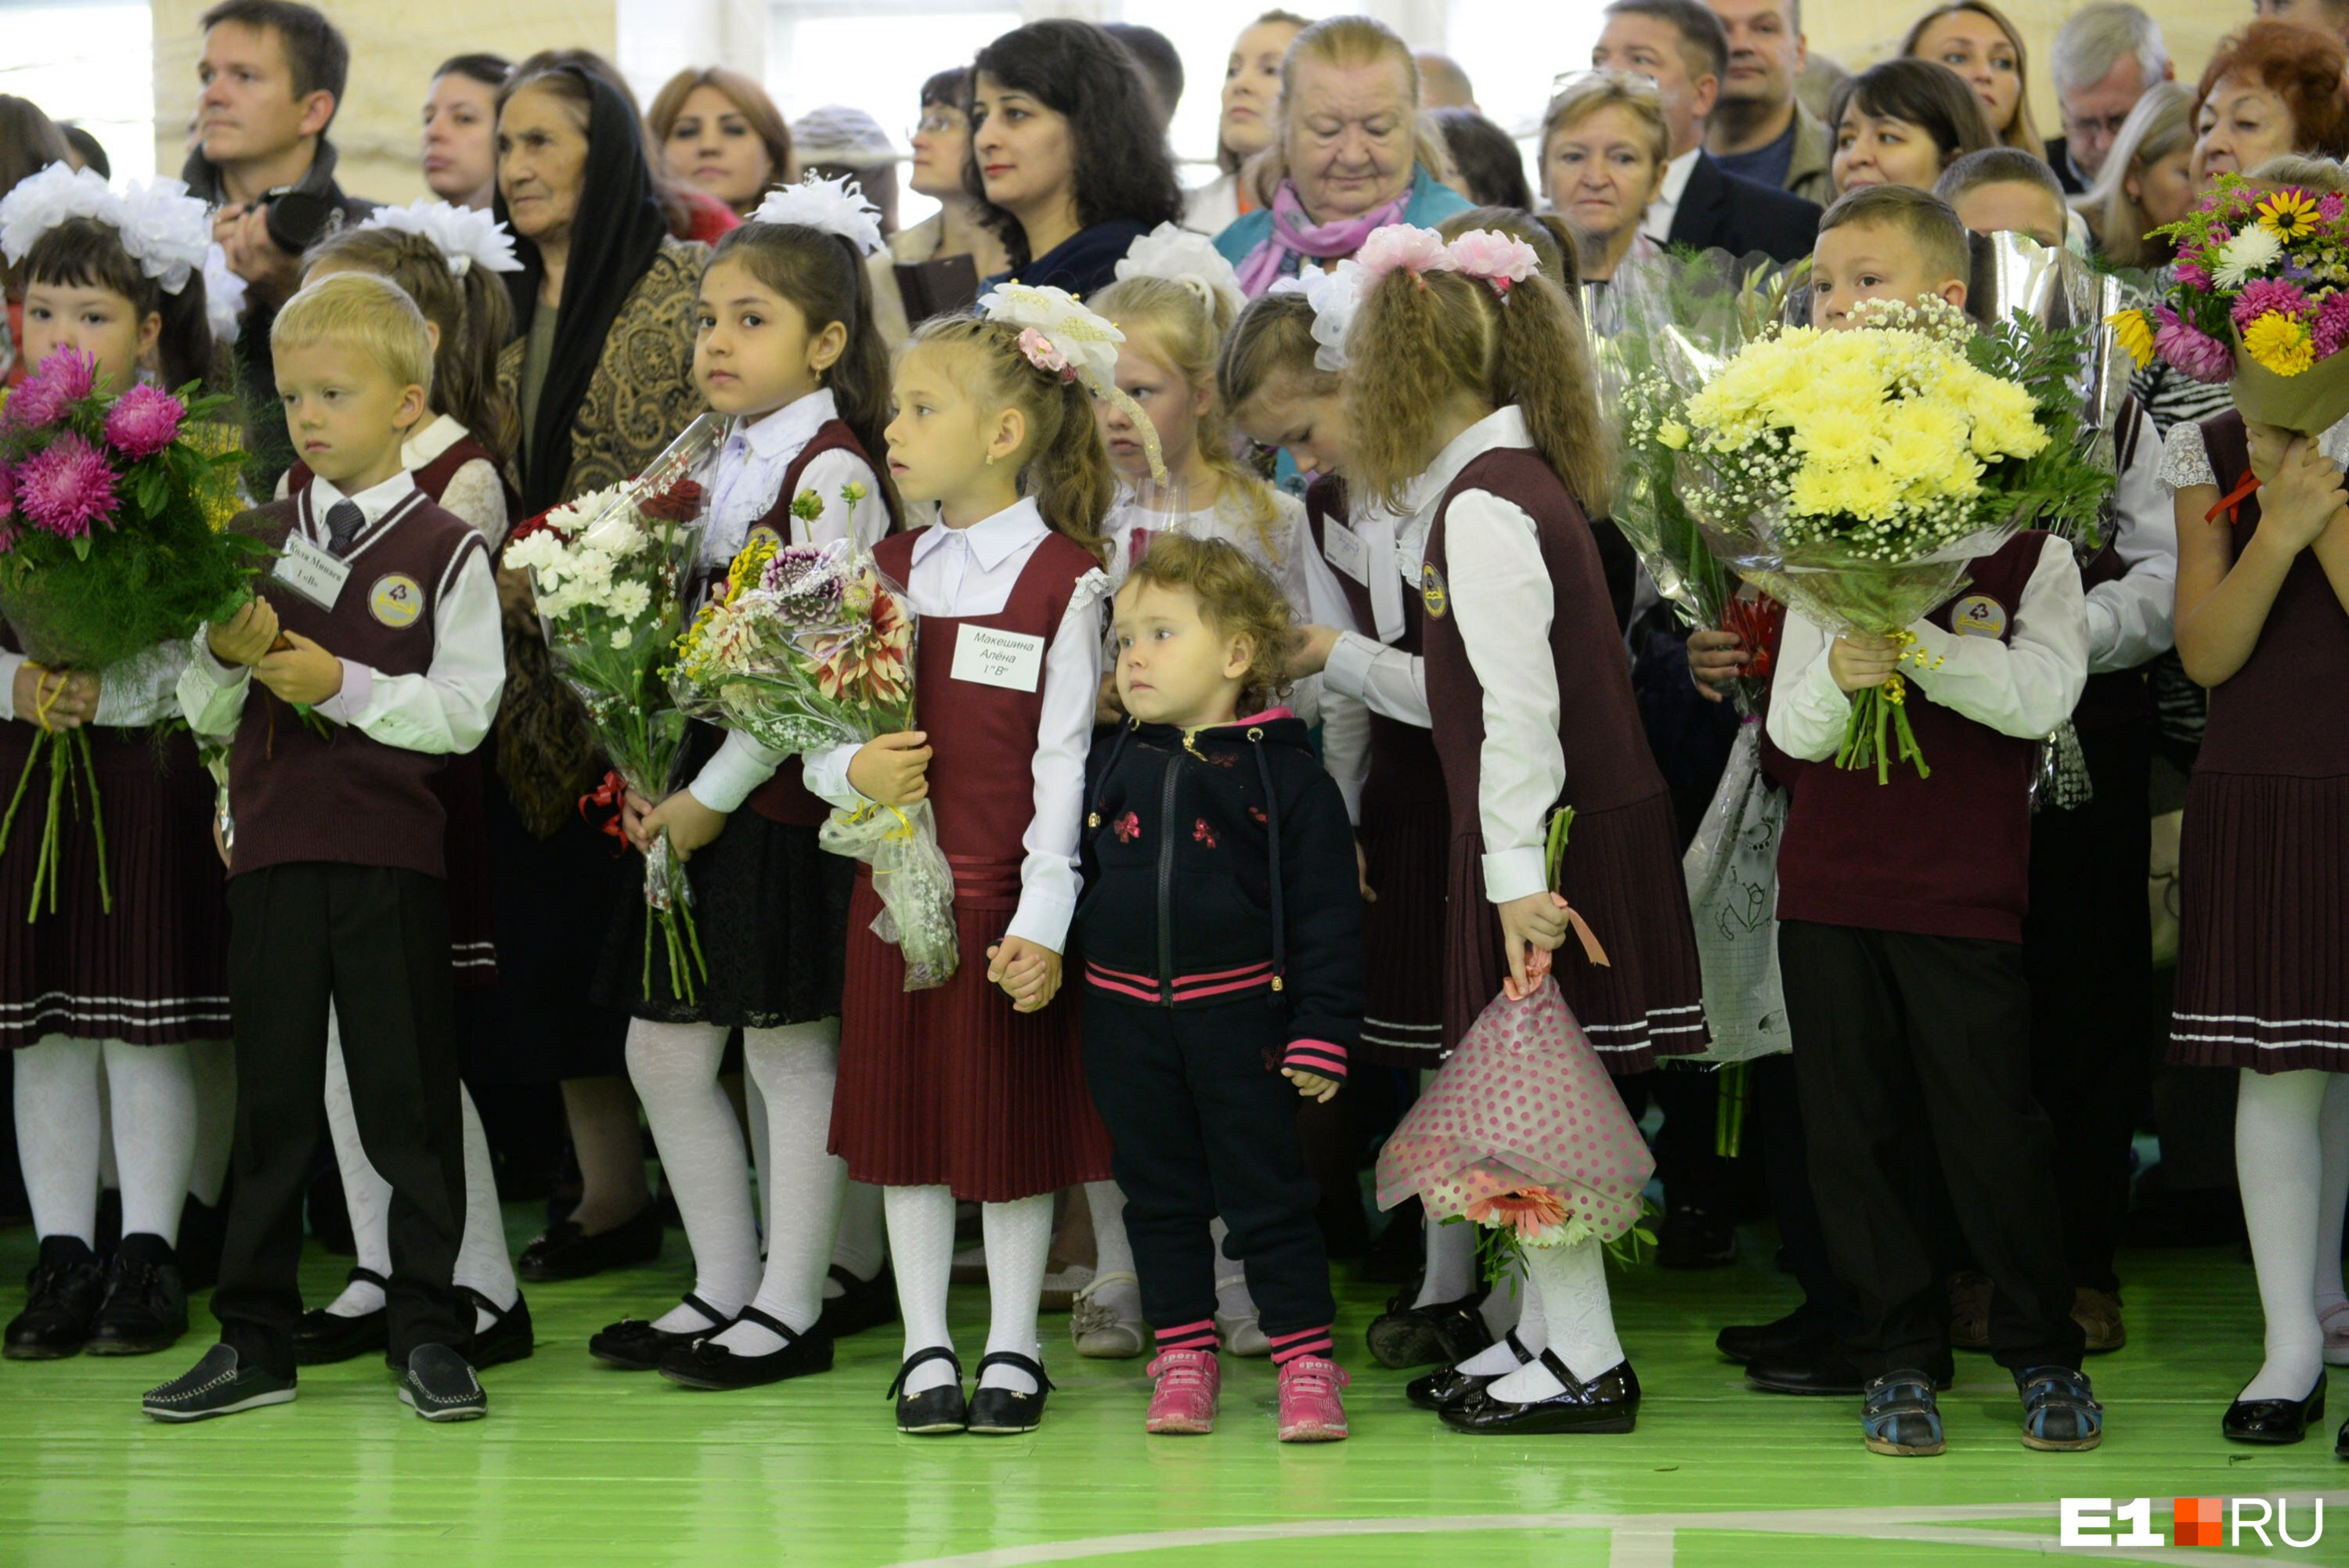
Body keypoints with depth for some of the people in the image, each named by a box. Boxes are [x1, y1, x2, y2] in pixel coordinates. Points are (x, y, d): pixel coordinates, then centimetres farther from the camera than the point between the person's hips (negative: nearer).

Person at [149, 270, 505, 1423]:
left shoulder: (447, 550, -2)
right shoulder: (261, 543, 10)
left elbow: (464, 712, -9)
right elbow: (207, 716, 13)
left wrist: (343, 685, -17)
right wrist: (227, 655, -7)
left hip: (392, 854, -4)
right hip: (272, 850, 4)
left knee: (408, 1099, 2)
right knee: (270, 1099, 9)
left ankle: (428, 1336, 11)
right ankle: (255, 1339, 15)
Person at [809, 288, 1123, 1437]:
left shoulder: (1064, 581, -7)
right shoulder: (886, 572, 8)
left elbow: (1065, 761, -10)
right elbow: (819, 740, 11)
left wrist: (1044, 922, -15)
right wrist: (852, 772, -13)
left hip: (1007, 897, -5)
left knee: (1013, 1124, 4)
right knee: (903, 1117, 8)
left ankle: (1012, 1348, 16)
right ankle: (925, 1348, 18)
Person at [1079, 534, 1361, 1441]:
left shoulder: (1284, 774, -5)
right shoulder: (1108, 768, 7)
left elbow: (1327, 914, -5)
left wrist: (1322, 1032, -9)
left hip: (1241, 1016, -4)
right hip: (1125, 1020, 4)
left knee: (1268, 1196, 1)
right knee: (1159, 1199, 11)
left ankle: (1306, 1361, 7)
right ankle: (1183, 1357, 20)